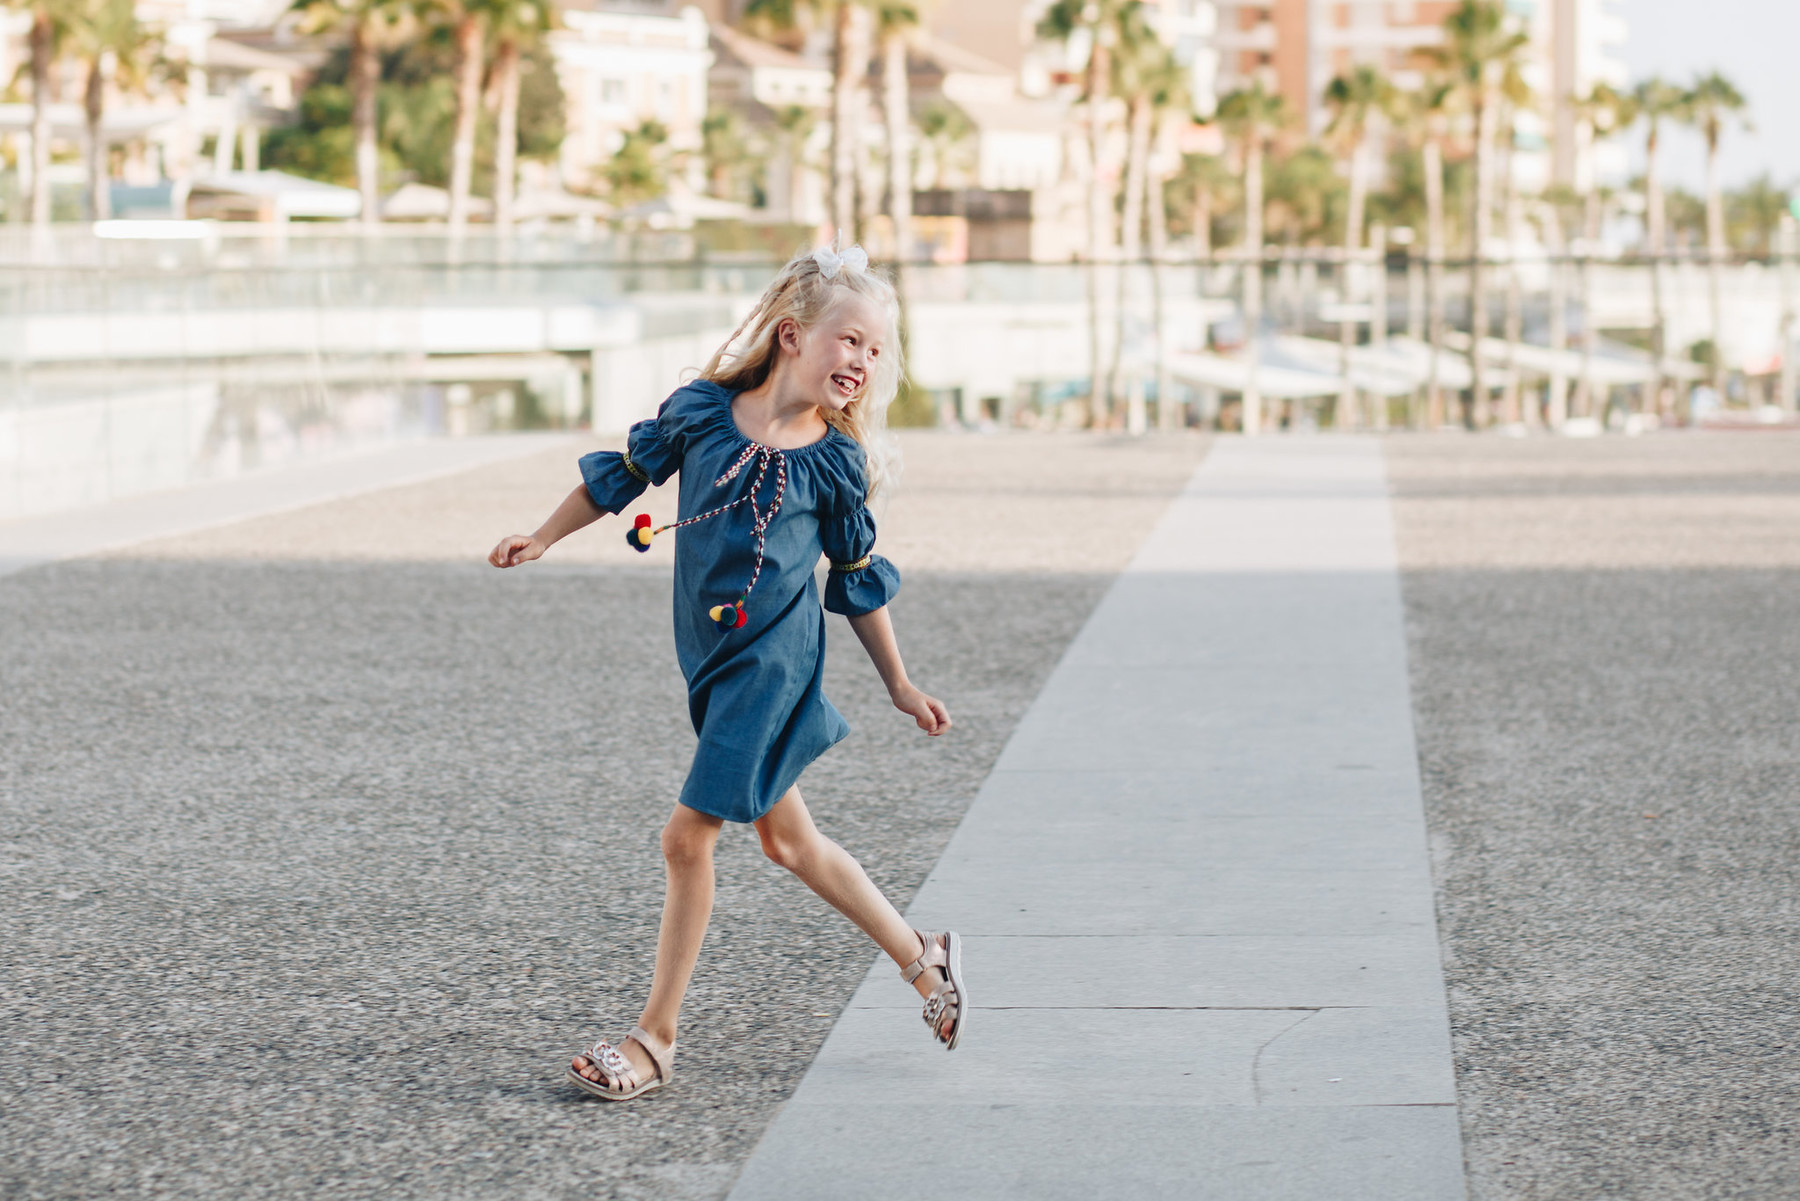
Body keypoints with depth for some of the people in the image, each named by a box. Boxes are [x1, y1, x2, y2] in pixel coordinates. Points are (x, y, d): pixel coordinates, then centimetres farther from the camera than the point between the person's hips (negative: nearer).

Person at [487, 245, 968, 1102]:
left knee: (688, 837, -7)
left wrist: (900, 688, 10)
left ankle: (655, 1038, 4)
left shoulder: (837, 462, -7)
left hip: (770, 662, -5)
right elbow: (623, 475, 13)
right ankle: (924, 959, 32)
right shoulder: (701, 410, -3)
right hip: (711, 657, 5)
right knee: (786, 839, 15)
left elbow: (859, 583, 5)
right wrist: (544, 538, 14)